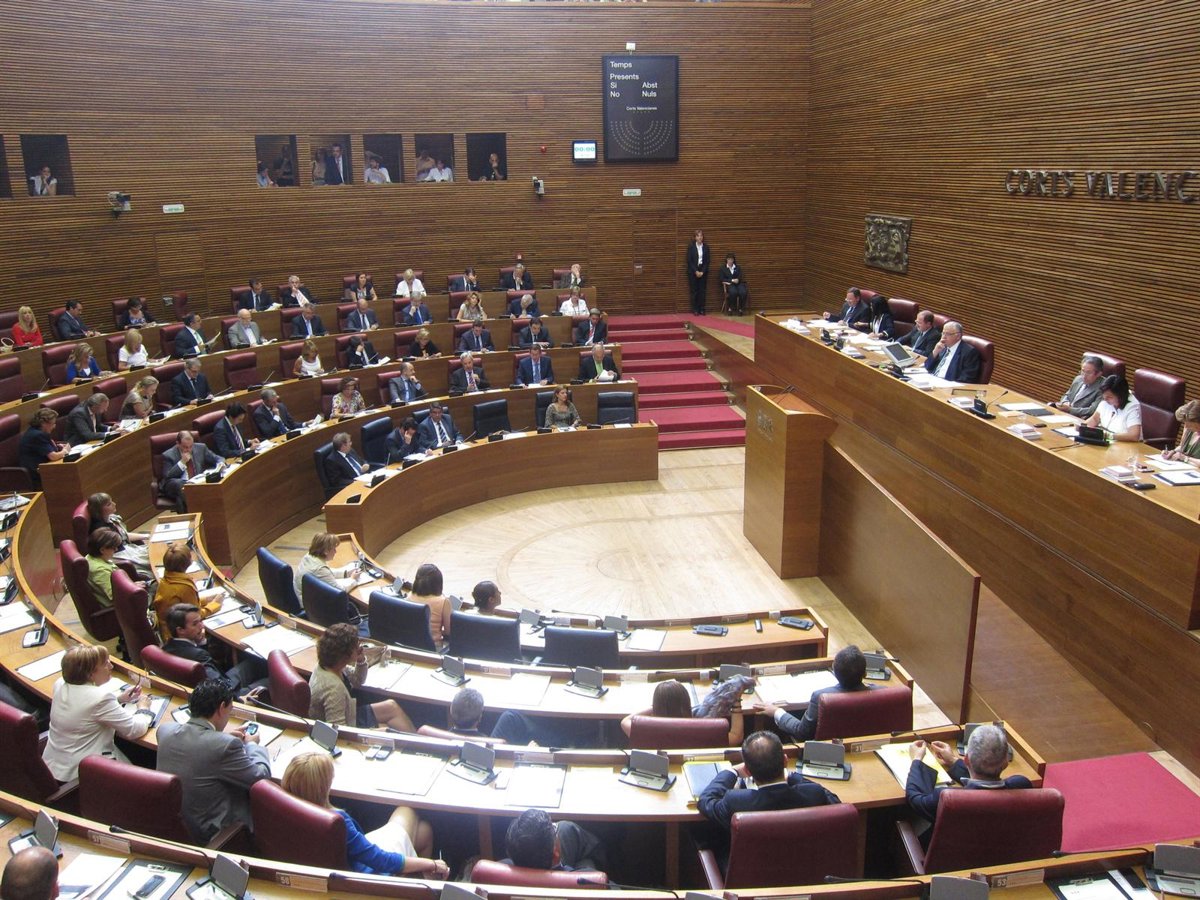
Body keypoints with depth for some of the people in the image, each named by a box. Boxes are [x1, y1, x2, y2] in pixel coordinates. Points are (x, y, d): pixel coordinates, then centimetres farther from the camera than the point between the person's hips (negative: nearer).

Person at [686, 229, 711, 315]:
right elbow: (689, 260, -5)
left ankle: (702, 309, 5)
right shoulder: (691, 246, -2)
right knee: (694, 291, -2)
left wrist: (702, 272, -7)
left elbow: (707, 261, 4)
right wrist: (696, 271, -11)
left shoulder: (706, 247, 5)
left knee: (702, 291, 0)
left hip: (703, 271, 2)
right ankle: (695, 310, 2)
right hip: (693, 271, -2)